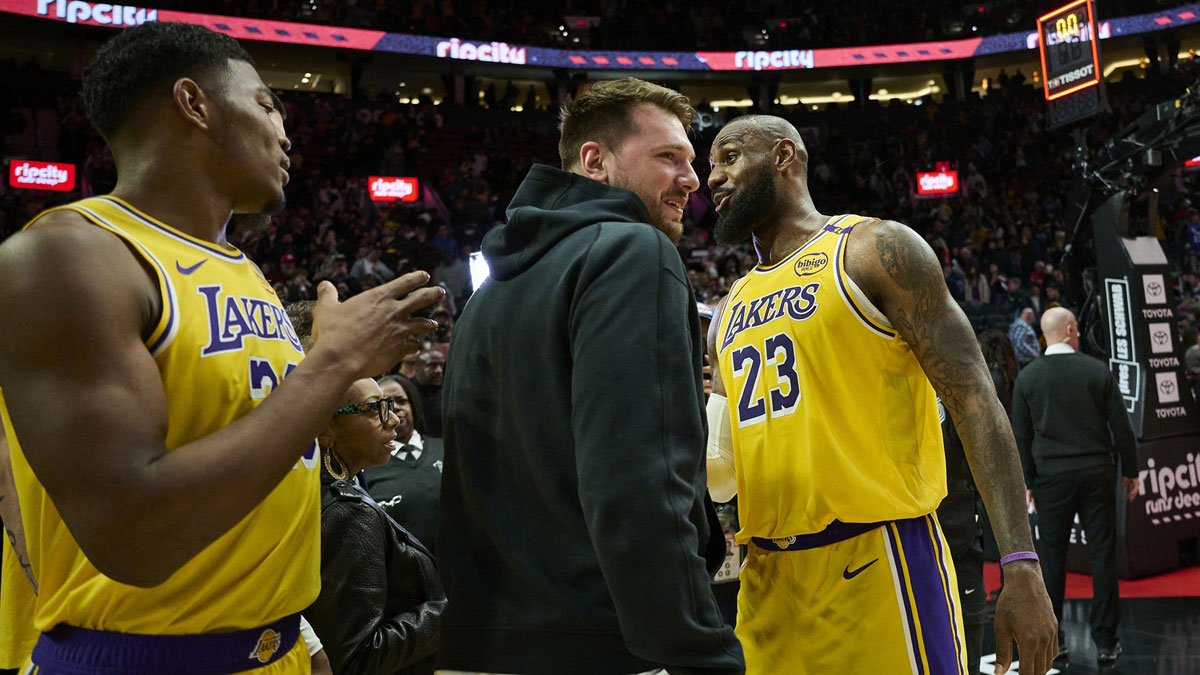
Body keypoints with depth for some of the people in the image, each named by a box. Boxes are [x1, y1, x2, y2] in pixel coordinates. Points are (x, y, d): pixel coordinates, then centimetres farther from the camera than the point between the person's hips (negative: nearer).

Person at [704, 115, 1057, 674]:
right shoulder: (729, 314, 16)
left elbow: (973, 401, -8)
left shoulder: (876, 250, -2)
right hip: (767, 580, 6)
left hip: (879, 562, -6)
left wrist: (1020, 565, -16)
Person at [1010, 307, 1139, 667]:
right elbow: (1120, 425, 0)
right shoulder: (1098, 370, -3)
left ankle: (1051, 641, 10)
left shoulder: (1027, 377, -1)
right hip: (1097, 472, 0)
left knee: (1053, 558, 6)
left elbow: (1021, 435, 1)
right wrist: (1130, 471, 10)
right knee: (1103, 556, 4)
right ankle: (1106, 642, 8)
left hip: (1051, 476, 0)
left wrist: (1027, 482, 8)